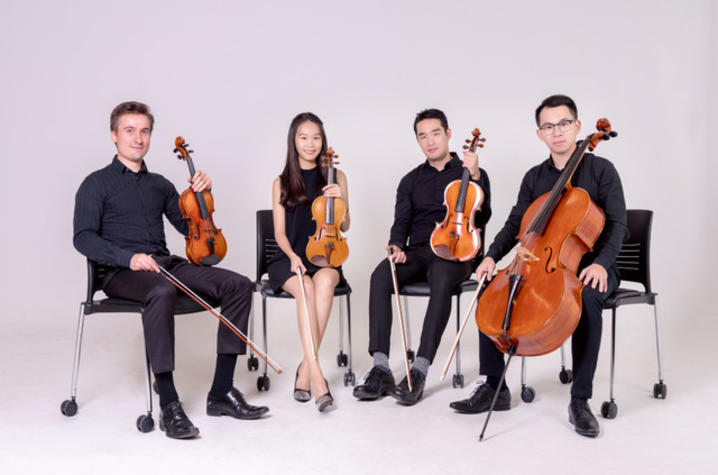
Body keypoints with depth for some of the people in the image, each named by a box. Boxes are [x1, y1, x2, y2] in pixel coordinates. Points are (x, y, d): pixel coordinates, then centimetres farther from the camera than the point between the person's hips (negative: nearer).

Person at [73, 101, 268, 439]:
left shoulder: (160, 185, 23)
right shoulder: (97, 184, 7)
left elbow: (190, 227, 25)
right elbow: (84, 238, -6)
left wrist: (202, 194, 8)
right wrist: (128, 257, -22)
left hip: (166, 263, 6)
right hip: (122, 273, -5)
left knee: (238, 285, -18)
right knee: (162, 291, -42)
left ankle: (221, 392, -17)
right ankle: (168, 405, -35)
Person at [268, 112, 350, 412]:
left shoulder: (335, 177, 10)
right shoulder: (282, 183, 10)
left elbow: (343, 227, 8)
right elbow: (280, 233, 6)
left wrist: (340, 200, -11)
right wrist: (292, 256, -15)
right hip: (289, 259, 0)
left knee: (325, 280, -35)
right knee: (305, 287, -34)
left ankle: (306, 368, -27)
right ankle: (316, 374, -38)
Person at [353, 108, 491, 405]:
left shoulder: (471, 173, 11)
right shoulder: (411, 181, 20)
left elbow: (481, 219, -2)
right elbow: (401, 222, 12)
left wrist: (476, 178, -13)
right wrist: (397, 246, -10)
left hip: (455, 251, -3)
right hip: (418, 252, 3)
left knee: (441, 277, -40)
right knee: (381, 275, -30)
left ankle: (420, 370, -40)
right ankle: (381, 370, -33)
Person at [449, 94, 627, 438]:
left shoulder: (601, 170, -2)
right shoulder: (534, 178, 11)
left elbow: (616, 225, -9)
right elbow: (515, 224, 8)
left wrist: (601, 263, -27)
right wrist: (492, 256, -10)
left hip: (590, 267, -4)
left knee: (587, 300, -39)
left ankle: (580, 400, -26)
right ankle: (495, 388, -6)